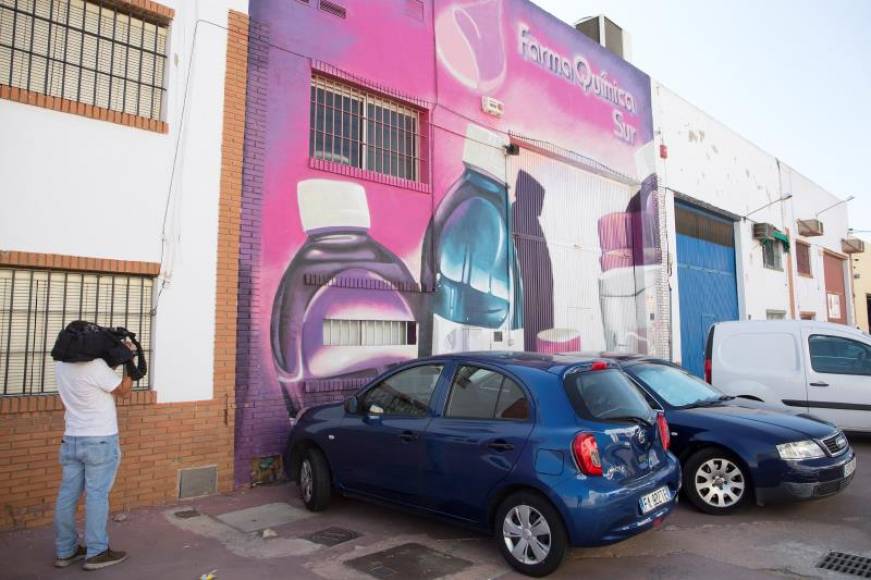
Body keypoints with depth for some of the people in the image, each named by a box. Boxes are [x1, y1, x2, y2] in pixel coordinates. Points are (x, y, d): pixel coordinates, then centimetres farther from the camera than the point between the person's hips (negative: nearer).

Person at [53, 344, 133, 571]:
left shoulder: (61, 365, 0)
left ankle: (65, 551, 23)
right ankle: (97, 553, 11)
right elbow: (124, 392, -8)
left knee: (67, 495, 11)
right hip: (100, 442, -7)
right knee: (97, 496, 1)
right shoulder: (96, 366, -21)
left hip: (71, 440, 7)